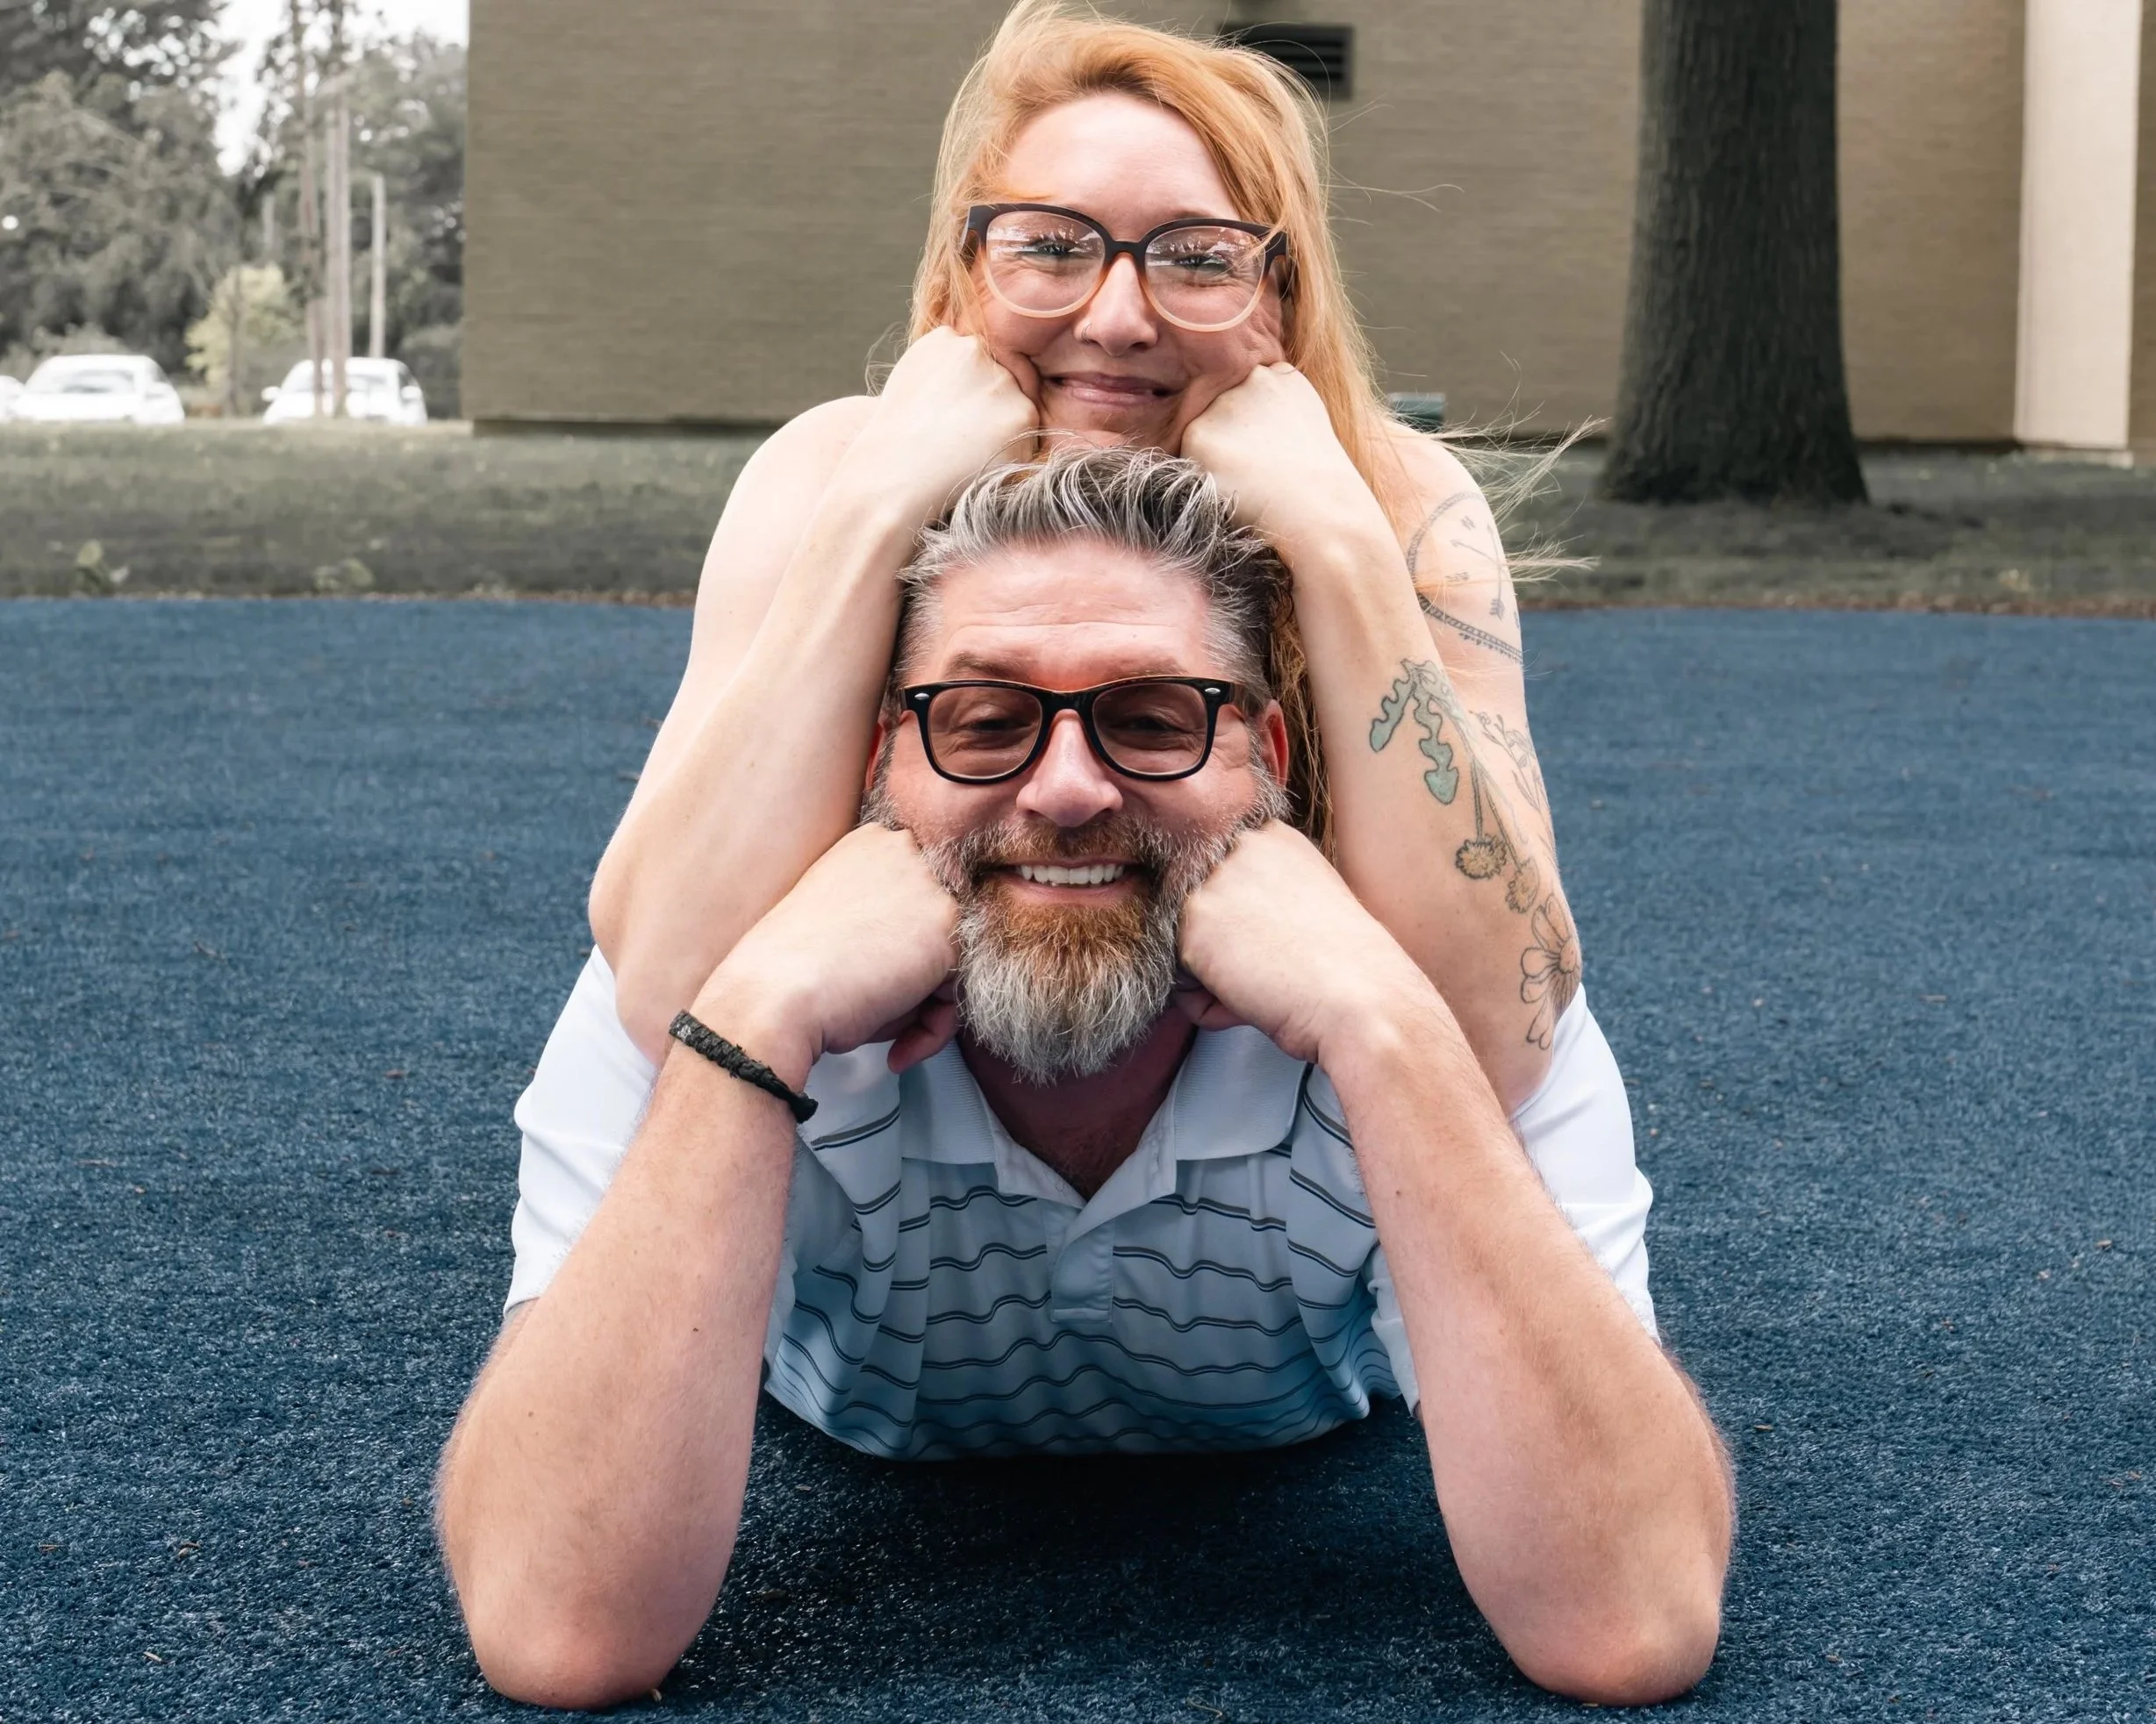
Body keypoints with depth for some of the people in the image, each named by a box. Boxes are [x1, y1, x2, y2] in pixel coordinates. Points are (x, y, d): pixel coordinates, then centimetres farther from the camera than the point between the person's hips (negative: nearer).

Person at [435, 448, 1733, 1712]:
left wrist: (1386, 1029, -58)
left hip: (1311, 1487, 0)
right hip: (867, 1488, 0)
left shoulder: (1473, 1014, -40)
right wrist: (759, 1021, -57)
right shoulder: (686, 1011, -40)